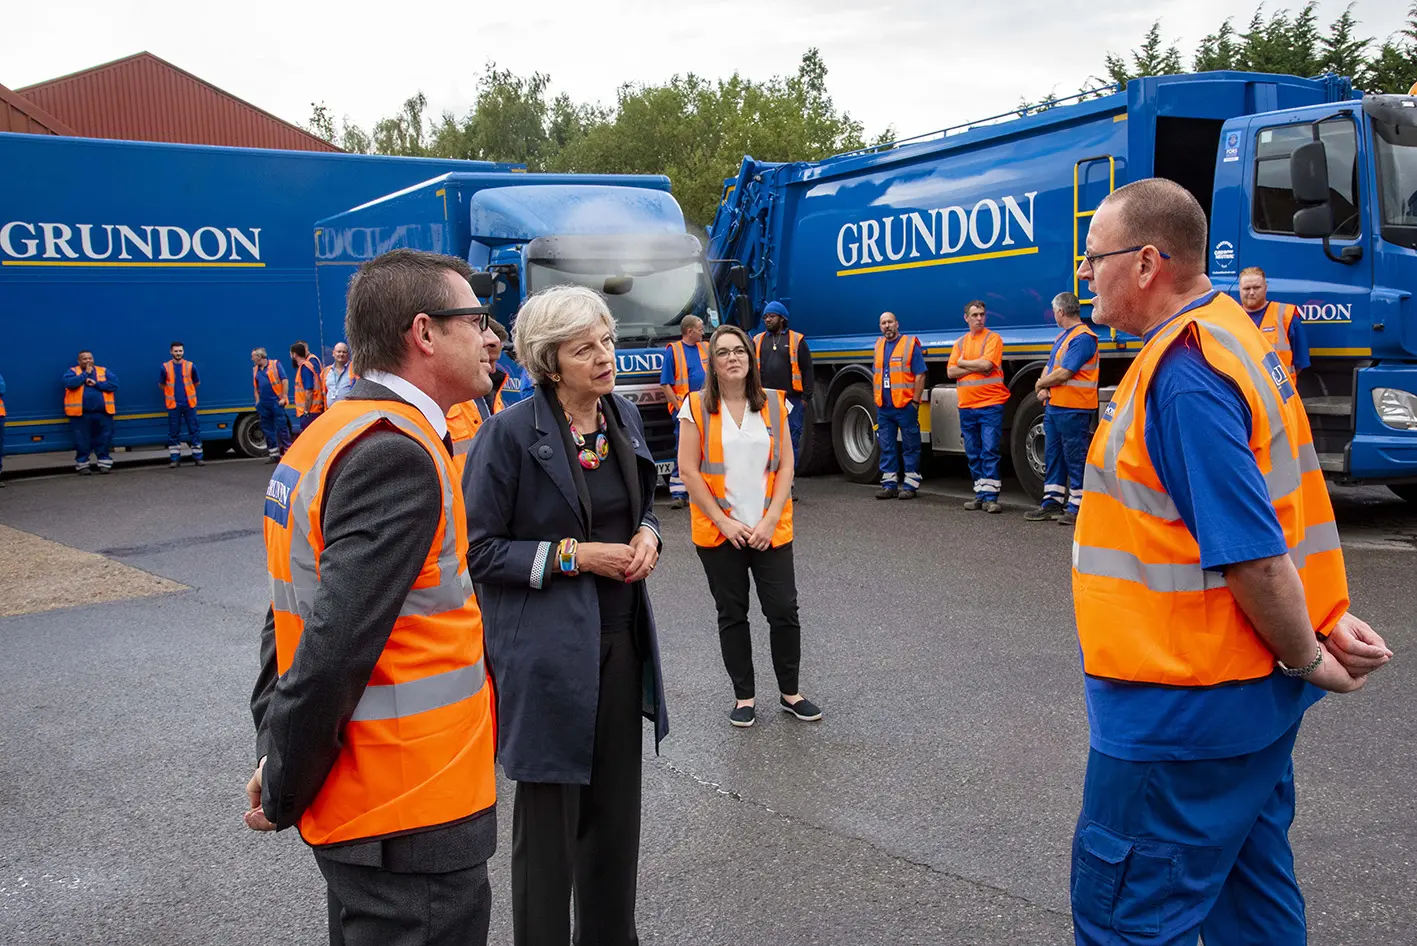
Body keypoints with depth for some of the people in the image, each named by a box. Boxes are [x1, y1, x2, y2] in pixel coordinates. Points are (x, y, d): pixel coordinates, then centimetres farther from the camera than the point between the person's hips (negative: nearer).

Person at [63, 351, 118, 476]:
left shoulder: (104, 371, 11)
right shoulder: (73, 371, 7)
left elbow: (114, 384, -2)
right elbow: (69, 383, -13)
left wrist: (96, 384, -10)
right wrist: (85, 374, -7)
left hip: (102, 413, 2)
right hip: (80, 414, -1)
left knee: (104, 439, 2)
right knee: (82, 441, 1)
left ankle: (105, 464, 10)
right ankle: (82, 465, 9)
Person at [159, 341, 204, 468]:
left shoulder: (190, 366, 0)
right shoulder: (165, 367, -2)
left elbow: (197, 382, 12)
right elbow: (161, 385, 10)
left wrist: (186, 389, 11)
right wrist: (172, 392, 9)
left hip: (189, 403, 1)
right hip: (173, 404, 0)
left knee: (194, 430, 3)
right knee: (174, 432, 4)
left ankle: (197, 457, 9)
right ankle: (174, 458, 11)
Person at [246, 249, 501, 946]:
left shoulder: (333, 435, 8)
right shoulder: (397, 454, -22)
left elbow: (295, 615, 11)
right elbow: (335, 648, -26)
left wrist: (276, 754, 9)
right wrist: (283, 794, -13)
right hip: (414, 822, -9)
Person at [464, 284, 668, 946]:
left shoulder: (623, 417, 6)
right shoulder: (510, 432, -14)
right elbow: (476, 548, -12)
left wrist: (647, 537, -1)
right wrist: (572, 555, -17)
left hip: (621, 638, 6)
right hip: (547, 649, -6)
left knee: (617, 807, 17)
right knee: (549, 818, 6)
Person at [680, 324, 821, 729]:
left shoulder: (774, 404, 3)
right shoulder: (697, 407, -3)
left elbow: (785, 467, 2)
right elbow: (689, 471, -6)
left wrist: (770, 520, -8)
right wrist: (724, 522, -10)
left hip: (770, 531, 1)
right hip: (719, 533, -1)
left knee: (784, 611, 1)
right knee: (732, 615, 8)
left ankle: (790, 692, 18)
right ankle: (744, 697, 21)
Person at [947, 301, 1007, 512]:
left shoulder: (993, 338, -1)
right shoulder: (960, 342, 14)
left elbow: (986, 364, -16)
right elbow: (951, 372, 4)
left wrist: (963, 363, -1)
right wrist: (976, 367, -9)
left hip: (990, 404, -5)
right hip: (966, 406, 6)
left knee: (990, 451, -10)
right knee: (973, 454, 8)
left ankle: (990, 497, -10)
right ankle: (980, 495, 16)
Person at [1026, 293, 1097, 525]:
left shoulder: (1082, 337, -15)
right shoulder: (1062, 336, 18)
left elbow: (1063, 374, -20)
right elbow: (1049, 367, 17)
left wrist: (1040, 384, -4)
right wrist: (1043, 388, -3)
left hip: (1073, 409, -10)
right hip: (1054, 406, 10)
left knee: (1075, 458, -3)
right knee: (1053, 455, 13)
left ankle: (1077, 506, 2)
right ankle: (1053, 502, 20)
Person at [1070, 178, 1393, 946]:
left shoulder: (1182, 375, -24)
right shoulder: (1231, 336, 10)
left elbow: (1252, 557, -25)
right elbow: (1273, 510, 14)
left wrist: (1308, 661, -11)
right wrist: (1329, 620, 8)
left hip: (1183, 711, -10)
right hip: (1248, 699, 10)